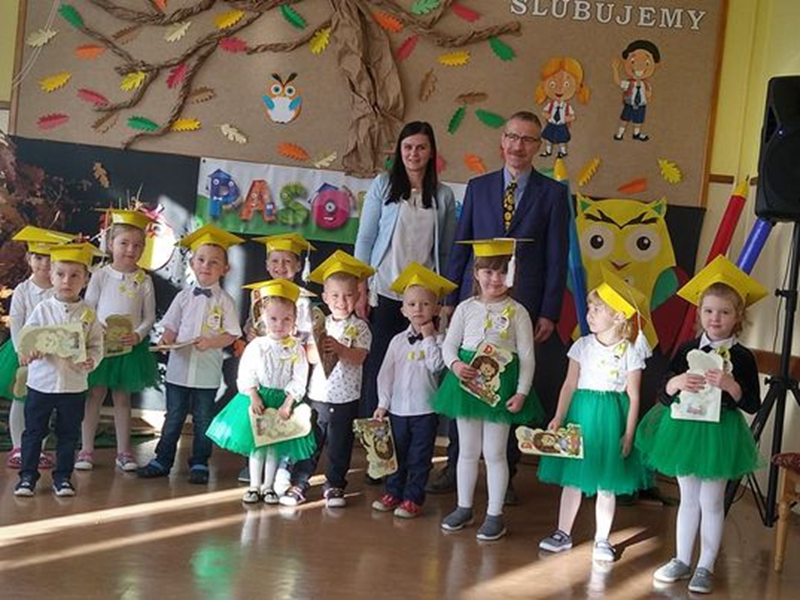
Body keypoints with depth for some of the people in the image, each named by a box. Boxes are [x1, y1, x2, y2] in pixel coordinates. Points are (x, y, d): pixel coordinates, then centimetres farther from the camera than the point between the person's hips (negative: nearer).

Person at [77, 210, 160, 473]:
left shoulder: (144, 281, -1)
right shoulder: (101, 276, -2)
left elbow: (149, 317, 0)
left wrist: (137, 335, -17)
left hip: (131, 346, 1)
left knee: (122, 397, 9)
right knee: (95, 395, 4)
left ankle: (123, 451, 16)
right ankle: (86, 449, 11)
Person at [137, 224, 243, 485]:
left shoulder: (225, 301, -3)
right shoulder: (184, 297, 4)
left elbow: (232, 335, -5)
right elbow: (171, 327, 6)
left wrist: (210, 342, -20)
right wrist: (166, 340, -15)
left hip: (207, 372, -2)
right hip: (179, 367, 2)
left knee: (203, 420, 9)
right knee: (173, 418, 11)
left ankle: (199, 464, 18)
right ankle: (162, 461, 19)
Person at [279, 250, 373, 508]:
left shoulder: (359, 327, -2)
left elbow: (359, 357, -15)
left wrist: (339, 348, -29)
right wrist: (318, 348, -22)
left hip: (345, 398, -1)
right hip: (317, 394, 1)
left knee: (340, 445, 10)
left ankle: (334, 485, 23)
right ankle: (298, 483, 15)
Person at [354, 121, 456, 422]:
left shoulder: (443, 196, 7)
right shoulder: (383, 185, 3)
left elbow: (446, 251, 10)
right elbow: (364, 239, 3)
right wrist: (361, 290, -3)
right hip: (384, 293, -1)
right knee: (377, 364, 1)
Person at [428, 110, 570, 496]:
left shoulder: (552, 193, 3)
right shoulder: (478, 187, 10)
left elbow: (557, 257, 1)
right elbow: (460, 246, 11)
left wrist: (549, 312, -5)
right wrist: (449, 298, 5)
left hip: (522, 305, -2)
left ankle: (505, 473, 16)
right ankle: (456, 466, 18)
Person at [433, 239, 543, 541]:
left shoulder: (517, 312, -4)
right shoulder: (466, 308, 3)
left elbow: (527, 356, -5)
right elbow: (449, 344, 6)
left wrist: (522, 392, -11)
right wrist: (455, 365, -15)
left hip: (501, 383, -3)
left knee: (494, 452, 3)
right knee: (467, 450, 13)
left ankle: (495, 514, 14)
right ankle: (464, 507, 27)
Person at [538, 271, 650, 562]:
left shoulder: (630, 351, -5)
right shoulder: (582, 345, 2)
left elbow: (633, 397, -3)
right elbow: (570, 385, 3)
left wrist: (629, 434, -6)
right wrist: (558, 418, -5)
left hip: (611, 416, -3)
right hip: (580, 411, 3)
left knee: (606, 483, 5)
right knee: (572, 477, 9)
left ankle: (602, 540, 16)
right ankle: (563, 532, 21)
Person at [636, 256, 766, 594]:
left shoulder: (742, 358, -8)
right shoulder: (687, 350, -1)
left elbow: (753, 405, -10)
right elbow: (664, 395, -1)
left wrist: (730, 385, -26)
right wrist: (677, 382, -22)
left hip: (719, 434, -3)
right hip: (685, 428, 3)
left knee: (711, 503, 6)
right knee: (688, 499, 15)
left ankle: (705, 568, 18)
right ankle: (682, 561, 27)